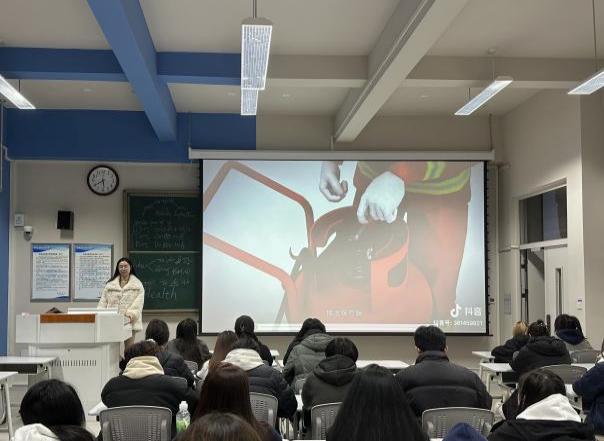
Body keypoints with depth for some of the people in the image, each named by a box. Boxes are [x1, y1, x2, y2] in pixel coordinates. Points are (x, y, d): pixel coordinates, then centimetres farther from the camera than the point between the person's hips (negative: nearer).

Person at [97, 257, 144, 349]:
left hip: (129, 322, -2)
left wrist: (131, 314, -21)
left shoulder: (138, 285, 6)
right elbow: (103, 302, 12)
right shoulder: (110, 284, 14)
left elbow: (138, 303, -5)